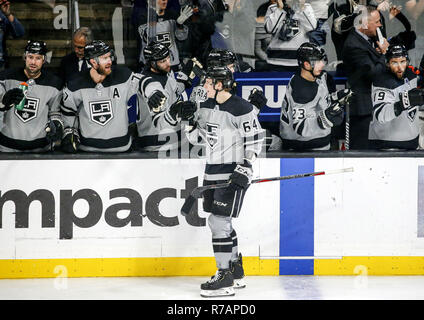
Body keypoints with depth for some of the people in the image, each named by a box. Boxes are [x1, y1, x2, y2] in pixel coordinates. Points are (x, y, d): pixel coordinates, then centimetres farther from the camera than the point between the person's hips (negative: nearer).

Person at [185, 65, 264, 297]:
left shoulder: (241, 108, -16)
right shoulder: (206, 107, 9)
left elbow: (255, 139, -14)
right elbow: (196, 136, 17)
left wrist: (245, 168, -18)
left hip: (234, 172, -9)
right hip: (213, 172, 9)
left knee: (219, 221, -13)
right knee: (218, 222, 14)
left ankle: (225, 278, -8)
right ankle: (236, 272, 26)